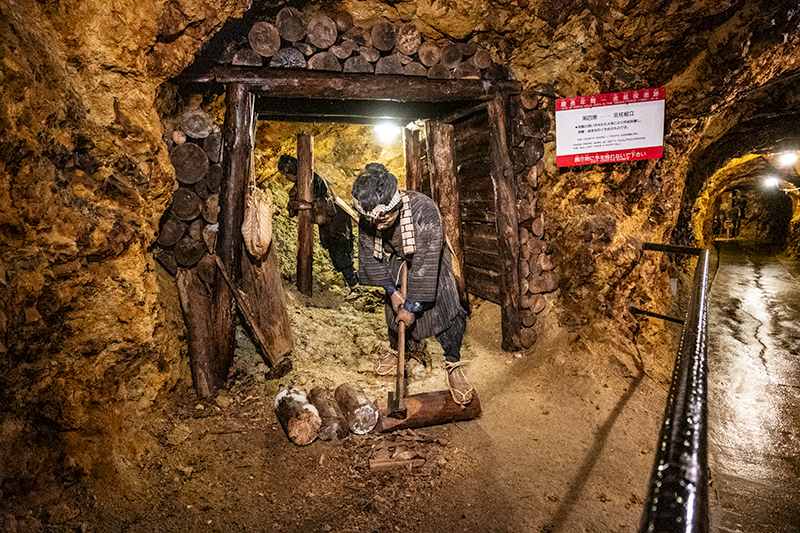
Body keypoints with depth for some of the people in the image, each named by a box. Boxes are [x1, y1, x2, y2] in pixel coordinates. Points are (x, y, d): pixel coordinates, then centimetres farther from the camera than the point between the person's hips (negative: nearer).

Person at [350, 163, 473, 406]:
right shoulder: (367, 218, -26)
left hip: (429, 260, -3)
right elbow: (369, 254, -11)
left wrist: (411, 306, -30)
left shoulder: (424, 210, -42)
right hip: (398, 261, 4)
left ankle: (453, 365, 11)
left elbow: (425, 264, -37)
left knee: (447, 310, -9)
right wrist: (391, 290, -15)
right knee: (393, 309, 10)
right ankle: (396, 350, 39)